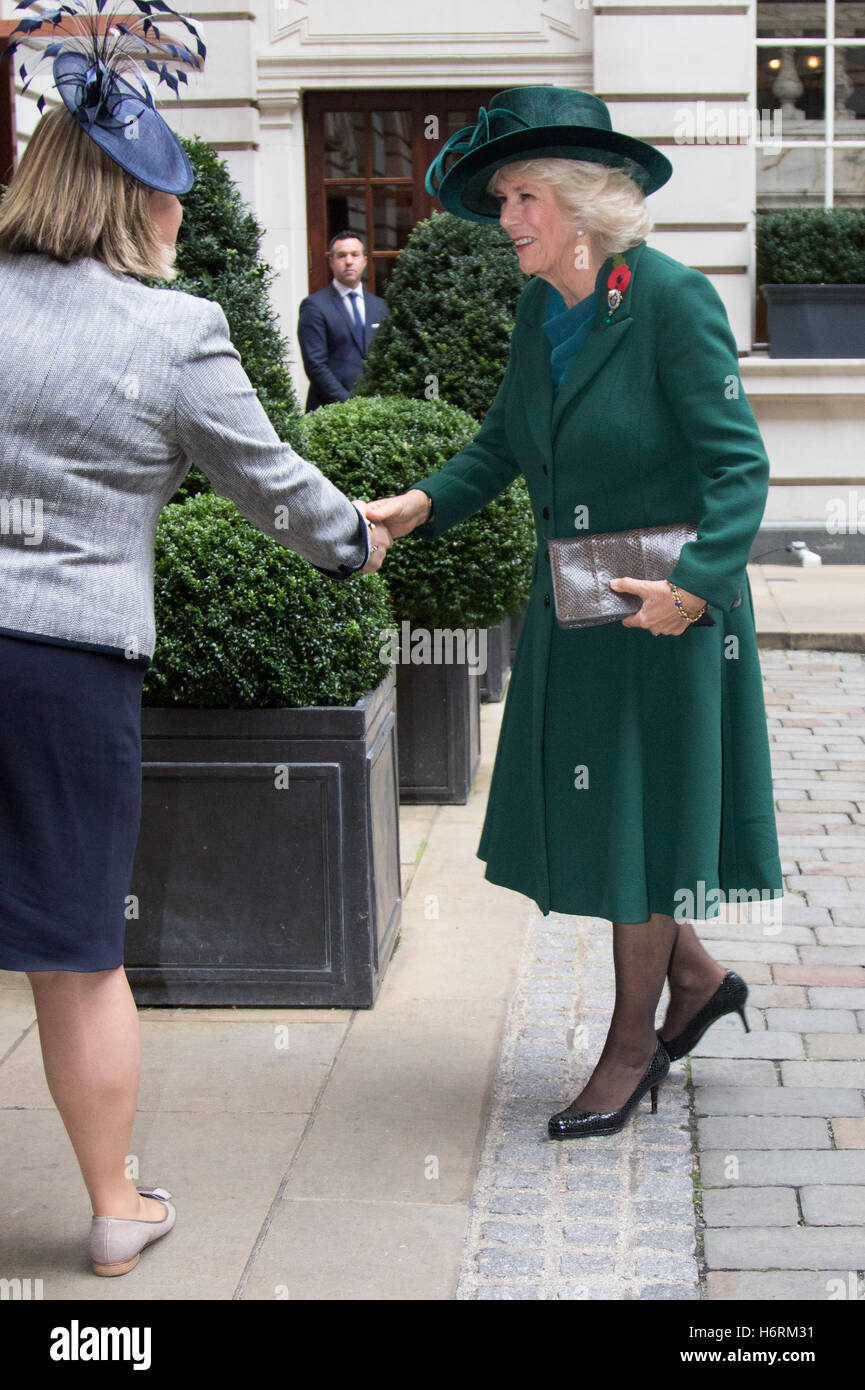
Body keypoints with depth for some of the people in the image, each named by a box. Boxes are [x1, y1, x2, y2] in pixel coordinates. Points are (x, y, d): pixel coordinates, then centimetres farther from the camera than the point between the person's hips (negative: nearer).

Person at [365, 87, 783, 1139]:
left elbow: (739, 466, -15)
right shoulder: (539, 309, 6)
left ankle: (631, 1047, 20)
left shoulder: (672, 301, -15)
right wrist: (426, 504, -3)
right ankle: (695, 979, 34)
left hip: (664, 609, -7)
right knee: (578, 810, 12)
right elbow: (503, 444, 13)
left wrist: (697, 582, -26)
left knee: (637, 810, 3)